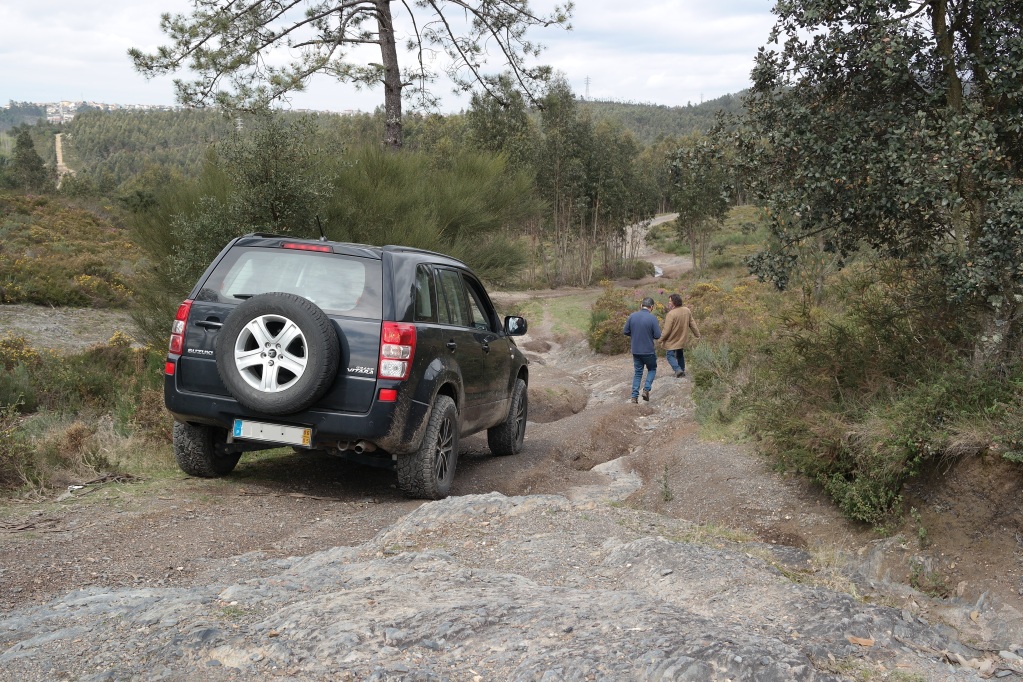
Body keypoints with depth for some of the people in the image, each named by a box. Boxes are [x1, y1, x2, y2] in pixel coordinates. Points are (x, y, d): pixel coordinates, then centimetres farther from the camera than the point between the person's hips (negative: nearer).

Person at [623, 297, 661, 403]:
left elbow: (625, 332, 2)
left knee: (638, 372, 14)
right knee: (652, 369, 19)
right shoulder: (652, 318, -15)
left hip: (636, 351, 3)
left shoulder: (632, 316, -4)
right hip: (649, 351, -3)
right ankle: (646, 389, 3)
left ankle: (634, 396, 8)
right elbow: (657, 335, -13)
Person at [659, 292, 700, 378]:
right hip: (682, 339, 7)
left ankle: (677, 369, -13)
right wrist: (697, 334, 18)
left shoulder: (671, 314, -26)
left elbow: (667, 330, -22)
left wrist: (661, 339, -9)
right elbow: (692, 324, 6)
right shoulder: (687, 311, -4)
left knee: (670, 355, 5)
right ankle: (682, 370, 30)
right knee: (680, 355, 23)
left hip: (672, 340, -7)